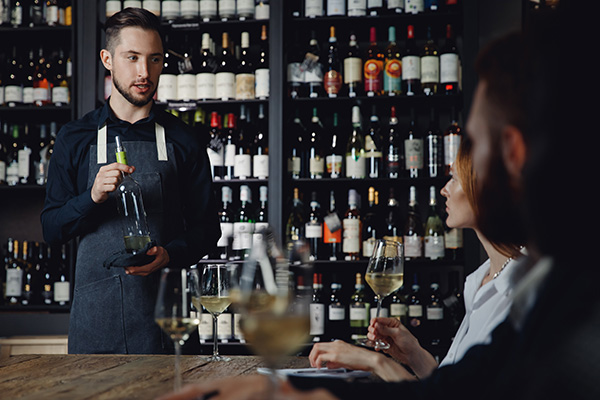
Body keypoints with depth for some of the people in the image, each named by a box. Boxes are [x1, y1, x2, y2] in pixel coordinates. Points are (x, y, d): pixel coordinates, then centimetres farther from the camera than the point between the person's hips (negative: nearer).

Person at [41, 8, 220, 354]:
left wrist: (170, 254, -12)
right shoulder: (75, 138, 9)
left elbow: (206, 228, 8)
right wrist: (93, 197, -12)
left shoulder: (184, 142, 8)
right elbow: (51, 229, 7)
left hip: (164, 306, 0)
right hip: (95, 310, 0)